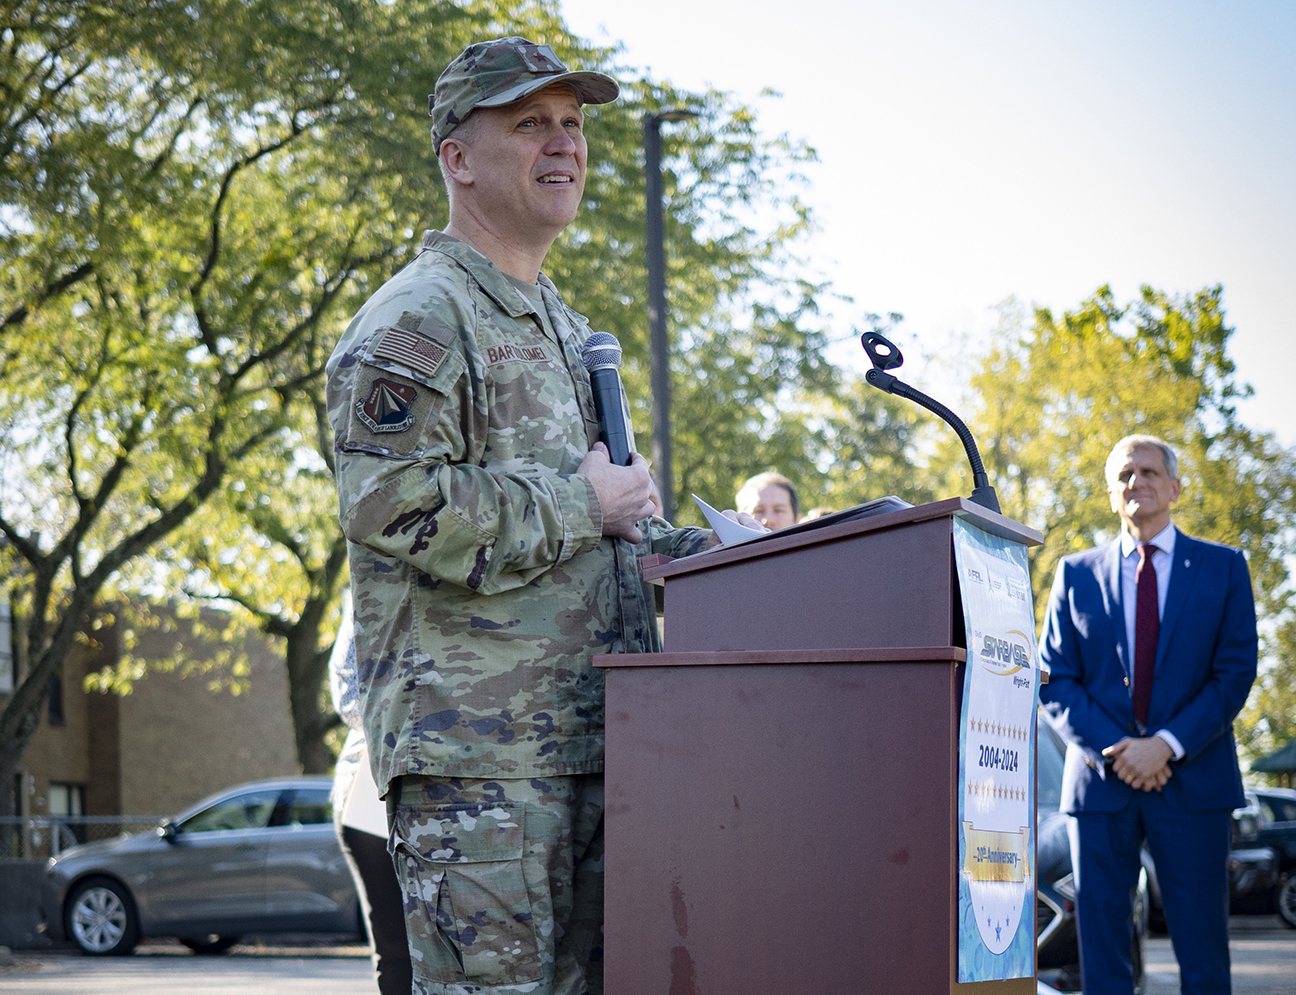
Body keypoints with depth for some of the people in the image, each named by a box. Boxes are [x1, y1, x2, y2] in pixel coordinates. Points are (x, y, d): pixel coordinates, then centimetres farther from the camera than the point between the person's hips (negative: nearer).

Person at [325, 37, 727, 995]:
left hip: (589, 740, 9)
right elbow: (393, 506, -21)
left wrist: (712, 555, 12)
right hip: (476, 746, -9)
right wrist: (583, 505, -13)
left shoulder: (566, 329, 24)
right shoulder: (413, 323, -6)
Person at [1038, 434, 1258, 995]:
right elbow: (1054, 682, 6)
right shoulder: (1076, 574, 10)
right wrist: (1113, 751, -10)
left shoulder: (1223, 568, 7)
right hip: (1101, 782, 1)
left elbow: (1235, 673, 0)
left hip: (1192, 782, -1)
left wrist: (1167, 745, -13)